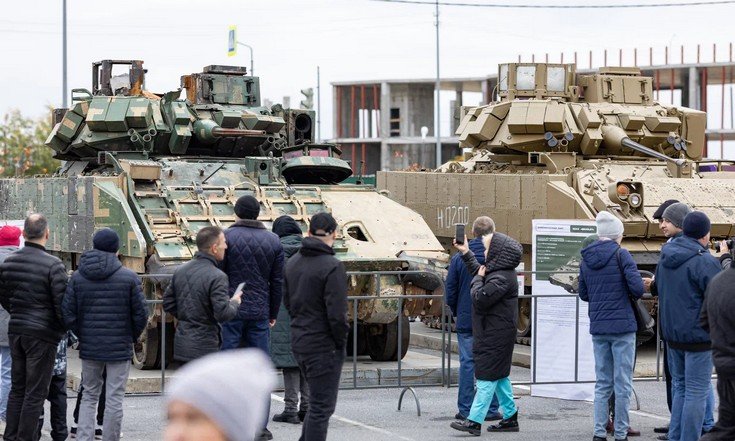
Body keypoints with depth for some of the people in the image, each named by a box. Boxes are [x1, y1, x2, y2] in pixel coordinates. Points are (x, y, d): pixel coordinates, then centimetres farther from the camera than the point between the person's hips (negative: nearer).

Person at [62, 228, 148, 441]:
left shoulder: (78, 277, 0)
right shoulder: (129, 277, -8)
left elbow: (68, 314, -1)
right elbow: (141, 314, -7)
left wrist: (82, 336, 13)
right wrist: (132, 337, 10)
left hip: (89, 347, 3)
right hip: (120, 347, -3)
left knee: (89, 396, 14)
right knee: (114, 399, 3)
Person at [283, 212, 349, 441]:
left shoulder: (293, 262, 7)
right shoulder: (332, 267, -19)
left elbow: (287, 301, 16)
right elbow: (336, 313, -21)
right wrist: (341, 342, -7)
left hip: (298, 342, 8)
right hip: (324, 345, -8)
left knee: (318, 401, 21)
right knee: (322, 405, -1)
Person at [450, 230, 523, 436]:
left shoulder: (501, 278, -21)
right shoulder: (497, 272, 12)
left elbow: (480, 299, -25)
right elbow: (479, 271, 32)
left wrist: (477, 280, -9)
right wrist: (466, 253, 28)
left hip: (495, 336, -11)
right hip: (494, 333, 11)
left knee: (487, 376, -9)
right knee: (499, 376, 16)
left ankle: (474, 421, -8)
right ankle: (510, 418, 22)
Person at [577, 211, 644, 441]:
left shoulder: (586, 258, 6)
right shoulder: (620, 255, -10)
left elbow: (583, 294, 14)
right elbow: (637, 288, -16)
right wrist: (631, 294, 5)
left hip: (598, 328, 5)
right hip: (622, 327, -5)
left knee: (602, 383, 12)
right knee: (622, 384, 2)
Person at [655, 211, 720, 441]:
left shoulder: (666, 258, 7)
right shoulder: (704, 261, -19)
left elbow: (658, 287, 20)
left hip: (672, 333, 8)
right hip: (698, 334, -8)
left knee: (680, 386, 18)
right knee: (697, 391, -2)